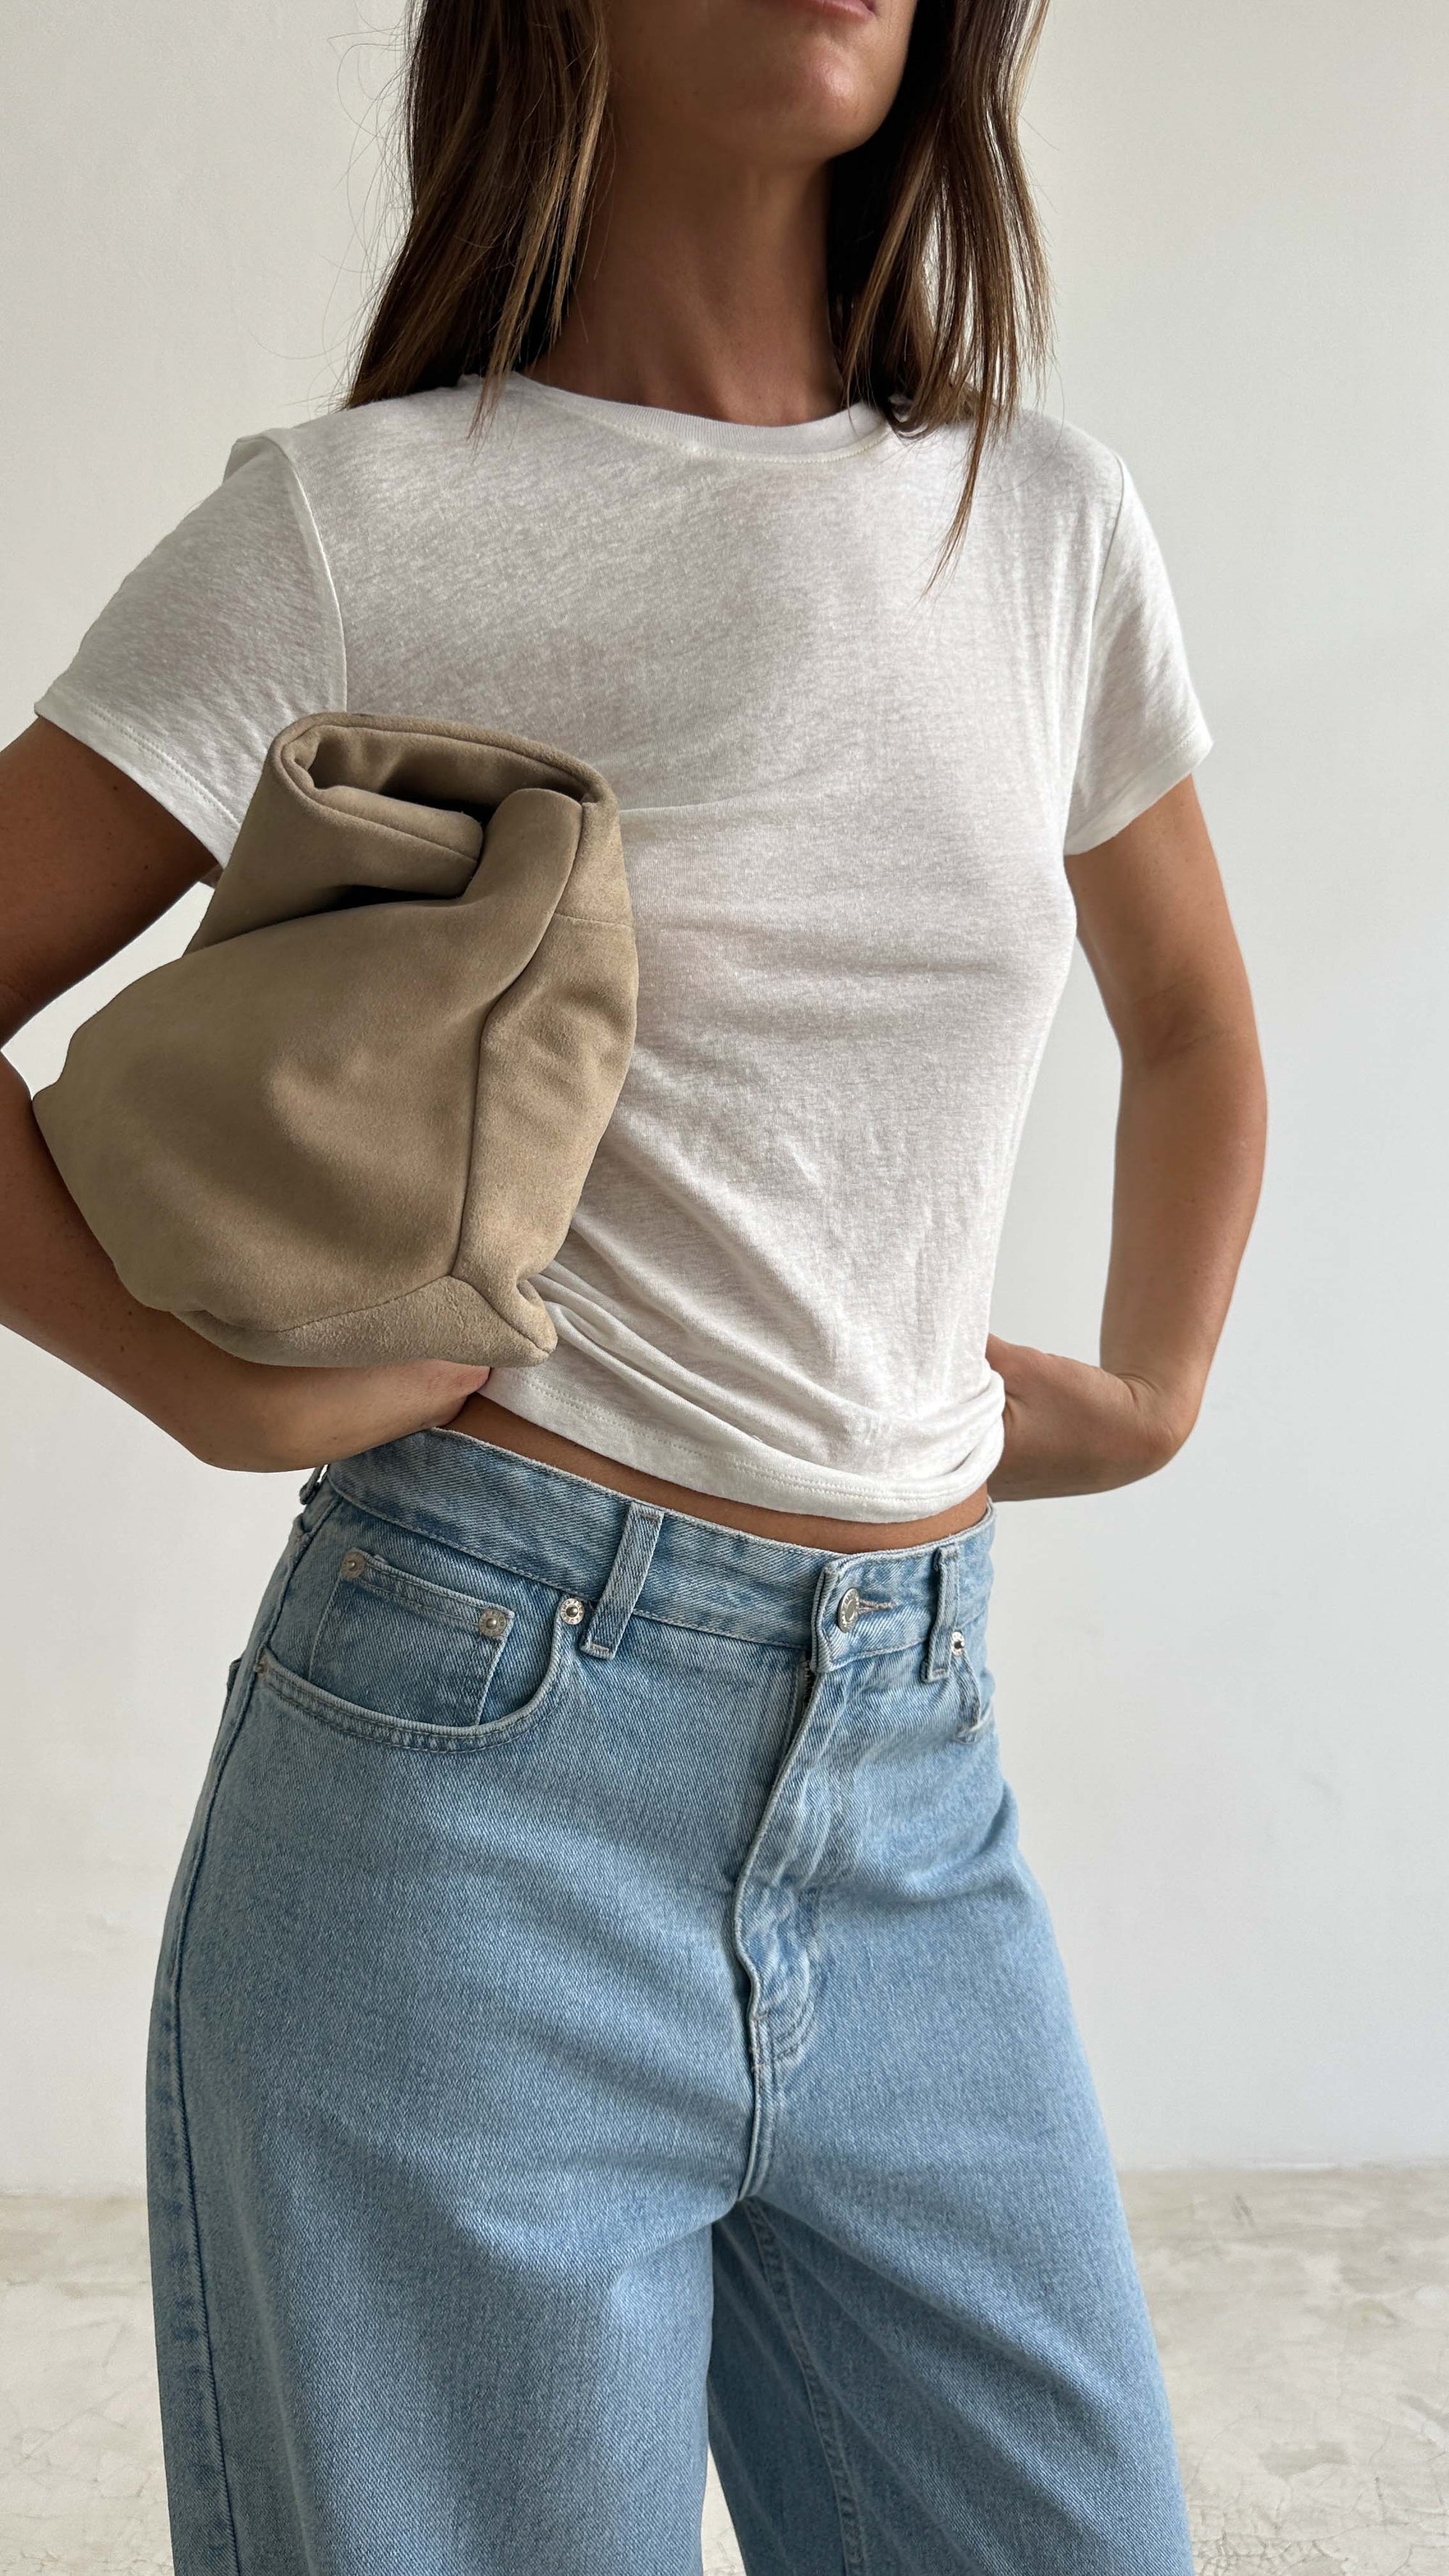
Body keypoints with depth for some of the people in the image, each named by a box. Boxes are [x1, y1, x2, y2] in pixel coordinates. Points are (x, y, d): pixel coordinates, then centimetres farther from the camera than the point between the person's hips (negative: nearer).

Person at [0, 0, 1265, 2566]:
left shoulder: (1050, 523, 8)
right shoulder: (351, 528, -4)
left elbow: (1191, 1019, 24)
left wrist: (1146, 1389, 20)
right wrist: (222, 1385, -11)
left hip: (914, 1797, 5)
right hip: (476, 1762, -4)